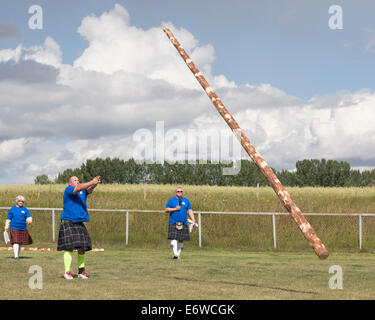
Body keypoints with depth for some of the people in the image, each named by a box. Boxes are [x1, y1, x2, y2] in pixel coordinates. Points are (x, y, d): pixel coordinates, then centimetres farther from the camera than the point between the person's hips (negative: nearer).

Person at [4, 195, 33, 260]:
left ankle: (18, 255, 24)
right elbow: (8, 219, 8)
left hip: (23, 228, 3)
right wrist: (6, 227, 0)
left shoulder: (25, 209, 9)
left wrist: (29, 220, -23)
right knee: (16, 242, -15)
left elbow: (29, 217, -1)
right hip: (14, 228, -3)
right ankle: (16, 256, -19)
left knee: (20, 242, 9)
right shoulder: (12, 209, 6)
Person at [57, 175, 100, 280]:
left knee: (82, 248, 4)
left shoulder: (83, 192, 16)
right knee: (69, 248, -11)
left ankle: (81, 271, 14)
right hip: (68, 223, -6)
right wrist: (92, 182, -25)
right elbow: (78, 188, -18)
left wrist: (95, 184, -23)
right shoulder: (68, 190, -2)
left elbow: (89, 190, -3)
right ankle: (67, 272, -8)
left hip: (79, 223, 6)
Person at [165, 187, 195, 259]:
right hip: (173, 223, -3)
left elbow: (190, 210, 12)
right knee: (174, 238, -16)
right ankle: (175, 254, -22)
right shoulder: (171, 200, 5)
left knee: (181, 239, 5)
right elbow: (166, 210, 0)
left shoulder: (186, 201, 14)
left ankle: (178, 253, 17)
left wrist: (193, 219, 0)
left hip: (183, 223, 3)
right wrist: (175, 209, -12)